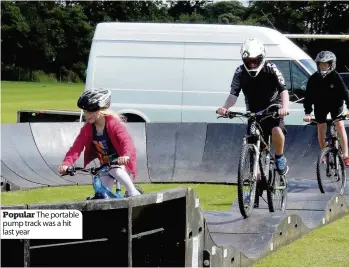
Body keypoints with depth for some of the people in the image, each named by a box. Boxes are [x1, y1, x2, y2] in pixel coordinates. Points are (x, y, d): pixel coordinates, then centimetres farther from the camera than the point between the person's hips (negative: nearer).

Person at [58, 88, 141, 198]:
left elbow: (126, 140, -37)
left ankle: (134, 193, -20)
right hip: (105, 164, 5)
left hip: (121, 162, -5)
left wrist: (126, 156, -58)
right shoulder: (87, 128, -10)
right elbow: (76, 147, -17)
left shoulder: (113, 123, -24)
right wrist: (66, 164, -33)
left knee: (114, 170, -37)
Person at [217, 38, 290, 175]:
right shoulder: (240, 72, -9)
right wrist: (225, 107, -34)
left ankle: (279, 157, -6)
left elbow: (283, 89, -24)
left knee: (277, 131, -31)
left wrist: (285, 107, -43)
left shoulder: (270, 69, -16)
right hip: (254, 111, 3)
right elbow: (234, 93, -13)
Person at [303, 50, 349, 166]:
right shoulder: (313, 79, -16)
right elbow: (308, 96, -16)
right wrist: (307, 113, -24)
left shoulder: (335, 77, -21)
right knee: (321, 129, 1)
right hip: (320, 106, 2)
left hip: (335, 104, -2)